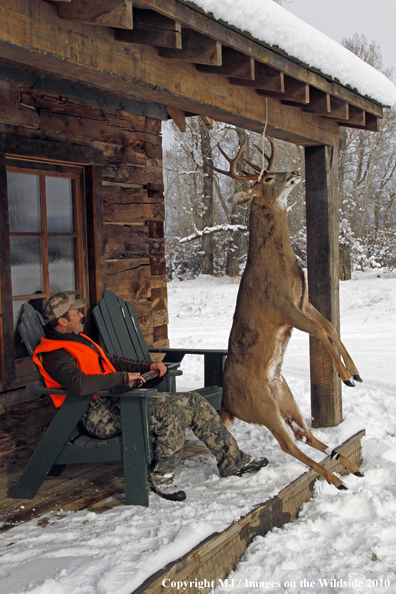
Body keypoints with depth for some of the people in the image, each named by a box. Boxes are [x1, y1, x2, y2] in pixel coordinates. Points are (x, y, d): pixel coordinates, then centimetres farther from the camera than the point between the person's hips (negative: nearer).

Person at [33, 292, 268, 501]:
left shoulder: (80, 340, 21)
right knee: (172, 408, -29)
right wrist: (123, 377, -22)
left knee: (193, 402, 1)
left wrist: (148, 366, 16)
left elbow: (111, 362, 30)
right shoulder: (56, 355, -13)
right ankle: (161, 478, -15)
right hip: (99, 415, -10)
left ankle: (233, 461, 9)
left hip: (116, 400, 10)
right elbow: (79, 384, -32)